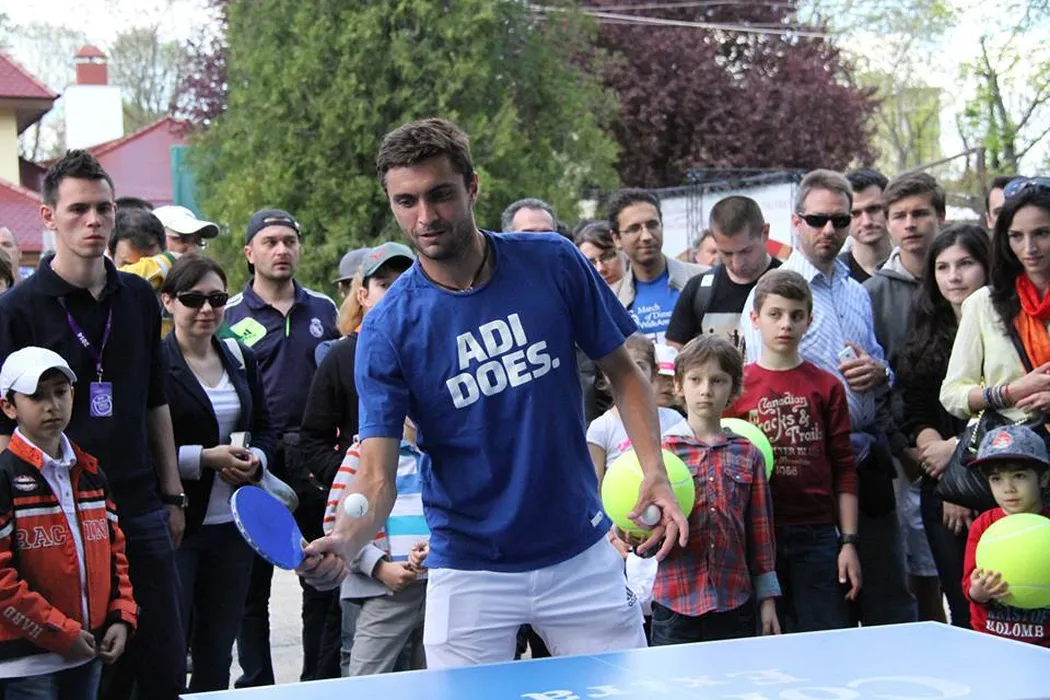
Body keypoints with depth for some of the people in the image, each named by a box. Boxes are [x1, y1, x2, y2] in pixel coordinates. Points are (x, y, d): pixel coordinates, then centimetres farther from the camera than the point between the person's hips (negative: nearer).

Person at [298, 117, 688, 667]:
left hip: (582, 557, 2)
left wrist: (654, 472, -9)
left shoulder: (555, 264, -7)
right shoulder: (387, 329, -12)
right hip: (468, 574, -2)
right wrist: (343, 542, -34)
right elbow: (377, 476, -14)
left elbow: (621, 371, 4)